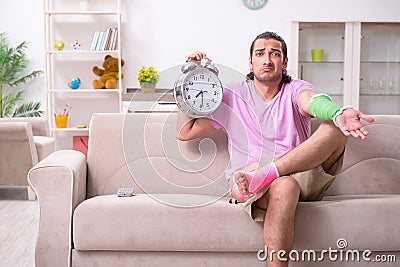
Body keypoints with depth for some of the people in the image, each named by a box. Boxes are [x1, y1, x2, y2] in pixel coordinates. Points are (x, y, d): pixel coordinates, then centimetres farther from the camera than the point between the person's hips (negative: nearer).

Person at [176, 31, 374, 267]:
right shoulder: (231, 96, 14)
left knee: (336, 128, -22)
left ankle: (261, 175, -32)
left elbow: (313, 101, -15)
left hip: (304, 180, 2)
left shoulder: (295, 90, 12)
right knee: (284, 186, -38)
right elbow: (184, 132, 12)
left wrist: (338, 113, -41)